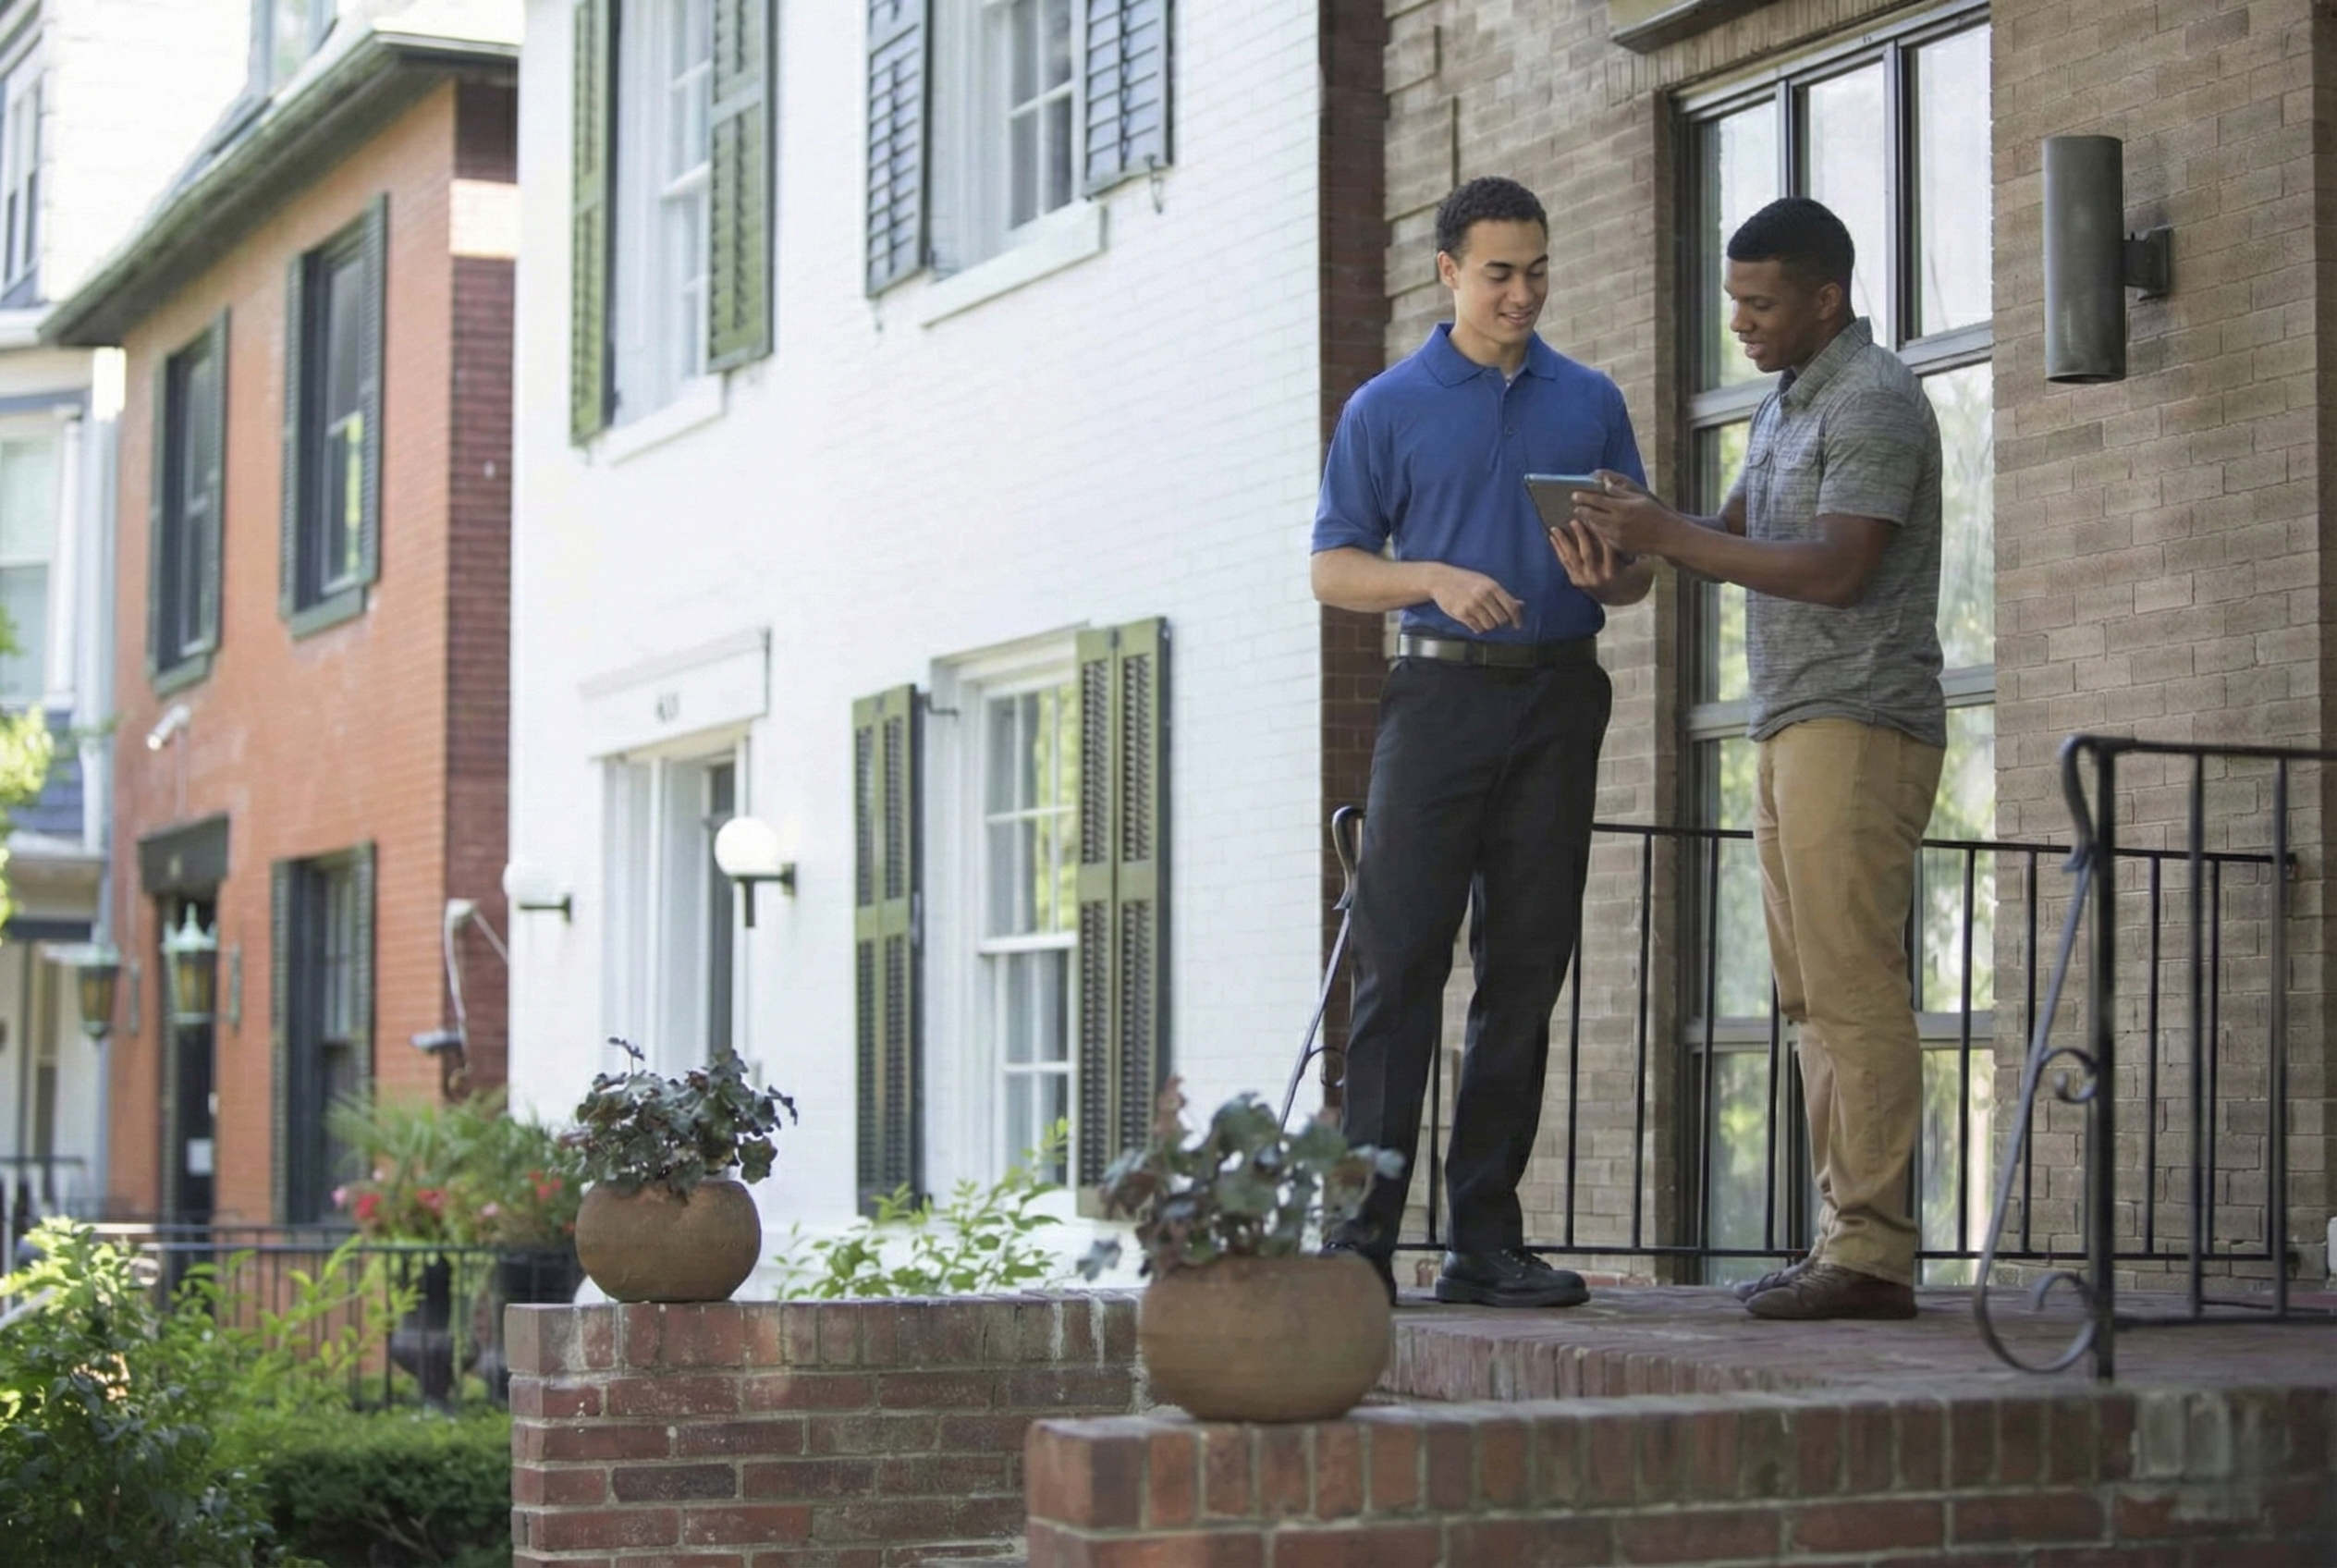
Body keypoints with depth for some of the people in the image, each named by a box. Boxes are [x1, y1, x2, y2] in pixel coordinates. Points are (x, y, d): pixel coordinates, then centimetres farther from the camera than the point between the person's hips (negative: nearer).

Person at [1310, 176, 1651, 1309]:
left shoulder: (1591, 404, 13)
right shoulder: (1388, 409, 5)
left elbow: (1642, 570, 14)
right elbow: (1334, 569, 3)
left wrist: (1605, 571, -10)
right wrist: (1436, 580, -15)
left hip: (1559, 704, 3)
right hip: (1442, 694, -3)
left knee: (1527, 970, 3)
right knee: (1400, 960, -8)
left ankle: (1486, 1238, 7)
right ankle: (1363, 1231, -8)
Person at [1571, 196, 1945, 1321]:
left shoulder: (1872, 400, -9)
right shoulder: (1787, 405, 22)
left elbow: (1836, 567, -18)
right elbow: (1737, 535, 22)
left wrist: (1669, 538, -17)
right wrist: (1640, 528, 2)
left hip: (1859, 727, -10)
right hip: (1795, 729, 10)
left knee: (1853, 990, -12)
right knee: (1814, 999, 6)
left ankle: (1872, 1252, -13)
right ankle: (1846, 1241, 7)